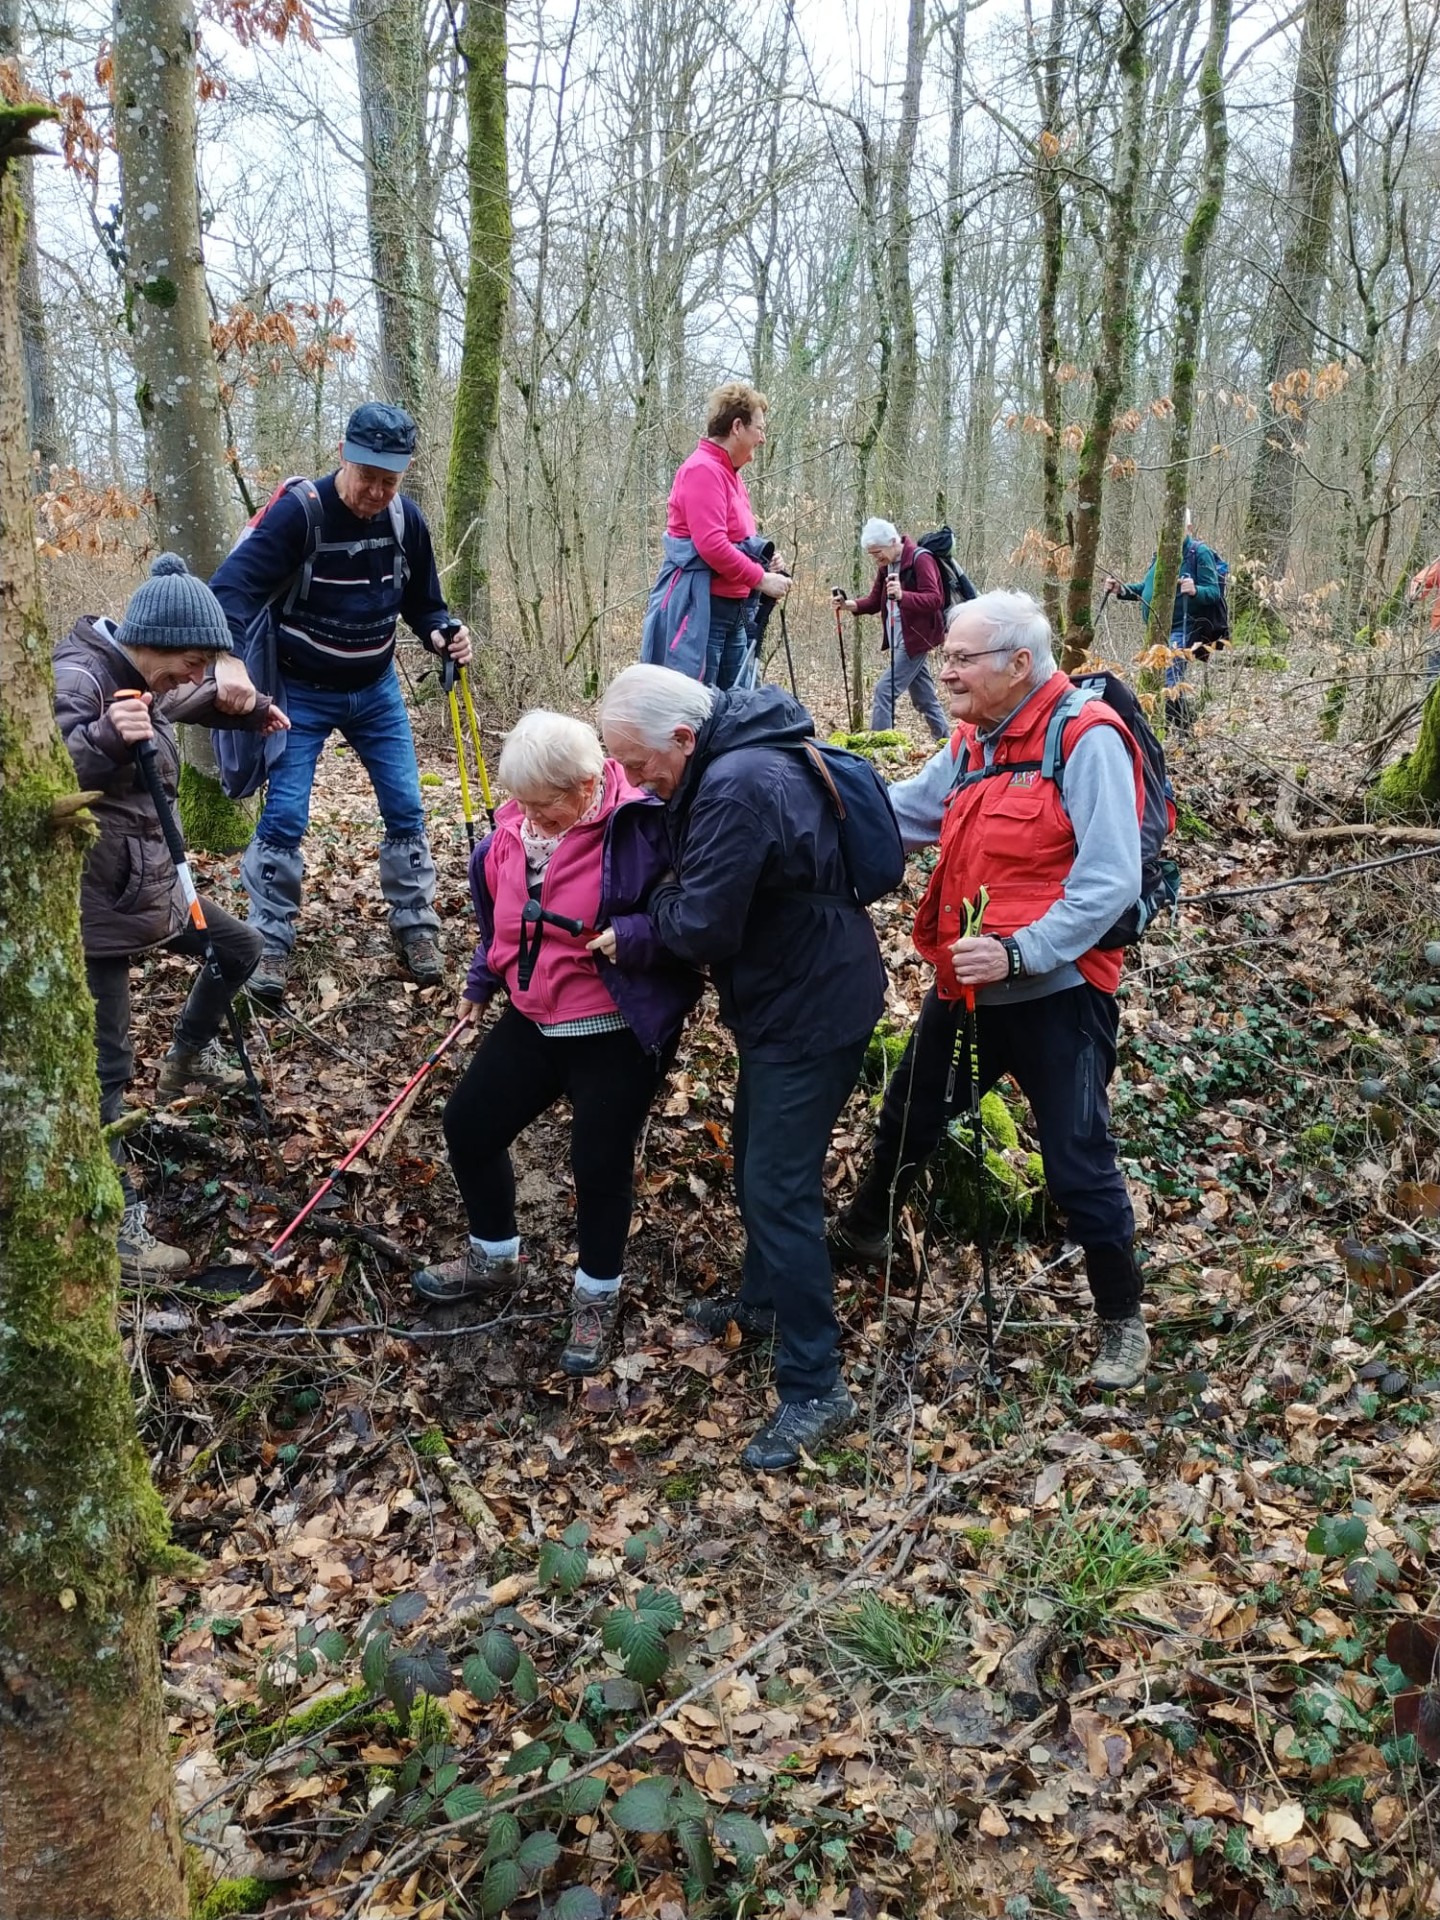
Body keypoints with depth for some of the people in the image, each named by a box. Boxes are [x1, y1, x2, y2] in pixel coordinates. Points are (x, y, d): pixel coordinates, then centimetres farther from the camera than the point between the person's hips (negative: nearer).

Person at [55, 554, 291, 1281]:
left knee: (239, 948, 27)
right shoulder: (77, 680, -22)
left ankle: (187, 1057, 51)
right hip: (94, 901, -9)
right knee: (106, 1066, -4)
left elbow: (173, 707, 28)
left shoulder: (139, 677, 5)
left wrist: (236, 703, 11)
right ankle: (118, 1227, 3)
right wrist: (106, 739, -48)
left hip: (150, 883, 9)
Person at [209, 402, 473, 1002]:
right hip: (302, 693, -4)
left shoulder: (406, 520, -7)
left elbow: (422, 601, 8)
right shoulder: (297, 512, -22)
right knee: (284, 817, -6)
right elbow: (231, 588, -26)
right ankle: (270, 943, 9)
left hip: (376, 691, 4)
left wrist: (444, 634, -15)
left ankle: (415, 924, 20)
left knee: (406, 808, 4)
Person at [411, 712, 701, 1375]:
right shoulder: (514, 826, -1)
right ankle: (492, 1259, 37)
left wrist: (632, 936, -31)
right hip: (533, 1022, 7)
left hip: (618, 1035, -7)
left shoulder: (640, 828, -21)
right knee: (467, 1124, 12)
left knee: (600, 1165, 1)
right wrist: (481, 982, 23)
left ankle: (597, 1300, 27)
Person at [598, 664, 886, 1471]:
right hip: (787, 995, 11)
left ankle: (816, 1389, 5)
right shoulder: (743, 749, 4)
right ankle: (764, 1299, 45)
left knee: (780, 1188, -5)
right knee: (759, 1160, 24)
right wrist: (670, 903, -2)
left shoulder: (738, 786, -29)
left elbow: (701, 926, -26)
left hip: (811, 1011, -11)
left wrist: (647, 911, -7)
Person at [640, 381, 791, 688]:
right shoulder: (702, 469, -13)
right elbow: (711, 545, -22)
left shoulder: (728, 474, 17)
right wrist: (761, 579, -15)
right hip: (697, 607, -10)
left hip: (731, 609, 10)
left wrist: (762, 557, 5)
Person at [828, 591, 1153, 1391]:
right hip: (964, 986, 8)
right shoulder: (970, 745, 7)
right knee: (907, 1117, 22)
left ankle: (1122, 1321, 21)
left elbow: (1111, 881, -23)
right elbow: (891, 816, 11)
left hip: (1054, 994, -7)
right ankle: (861, 1232, 48)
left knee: (1078, 1165, 1)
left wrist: (1019, 952, -29)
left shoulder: (1087, 739, -17)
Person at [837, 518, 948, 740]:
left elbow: (935, 599, -24)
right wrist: (850, 605, -7)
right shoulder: (886, 565, 11)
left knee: (885, 690, -14)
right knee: (925, 698, 14)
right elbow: (875, 601, 13)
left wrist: (902, 595, -40)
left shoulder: (920, 559, -14)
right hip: (900, 641, 9)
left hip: (915, 640, -9)